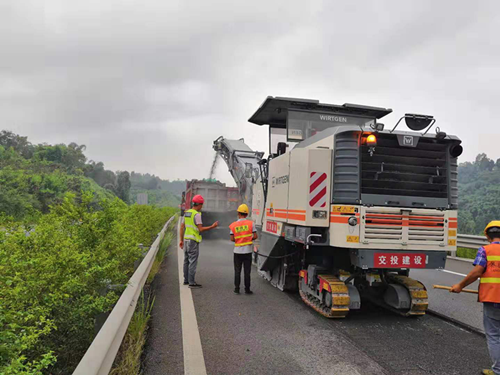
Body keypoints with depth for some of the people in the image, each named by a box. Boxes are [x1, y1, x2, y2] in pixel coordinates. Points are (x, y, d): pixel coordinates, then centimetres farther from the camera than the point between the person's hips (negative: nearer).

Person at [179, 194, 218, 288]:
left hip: (186, 239, 9)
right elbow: (200, 229, -18)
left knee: (187, 261, 15)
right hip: (193, 241, -9)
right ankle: (191, 282, -1)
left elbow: (182, 227, 12)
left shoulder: (187, 212, 11)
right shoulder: (197, 214, -15)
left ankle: (186, 280, 22)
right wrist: (212, 227, -8)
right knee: (193, 261, -4)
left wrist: (181, 240, 16)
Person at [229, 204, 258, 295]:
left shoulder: (234, 225, -2)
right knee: (247, 272, 7)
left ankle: (237, 289, 15)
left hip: (237, 251, 1)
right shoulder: (251, 223, -5)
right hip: (247, 251, -1)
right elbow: (255, 236, -7)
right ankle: (247, 289, 12)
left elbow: (232, 239, -4)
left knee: (237, 271, 11)